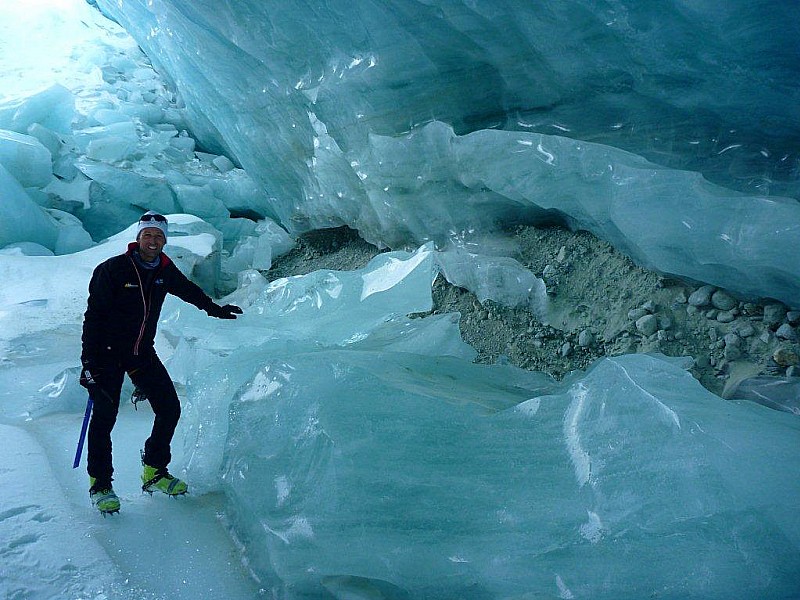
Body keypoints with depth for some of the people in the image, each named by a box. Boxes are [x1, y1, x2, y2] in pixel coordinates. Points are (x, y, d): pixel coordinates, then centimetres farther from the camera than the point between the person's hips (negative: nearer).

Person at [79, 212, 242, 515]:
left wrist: (214, 309, 34)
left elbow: (188, 290, 21)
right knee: (104, 416, -8)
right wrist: (88, 361, -21)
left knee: (169, 409, 1)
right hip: (108, 352, -5)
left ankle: (154, 473, 18)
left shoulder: (165, 270, -1)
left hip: (142, 353, 5)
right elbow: (93, 316, -16)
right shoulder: (112, 269, -15)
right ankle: (100, 484, 10)